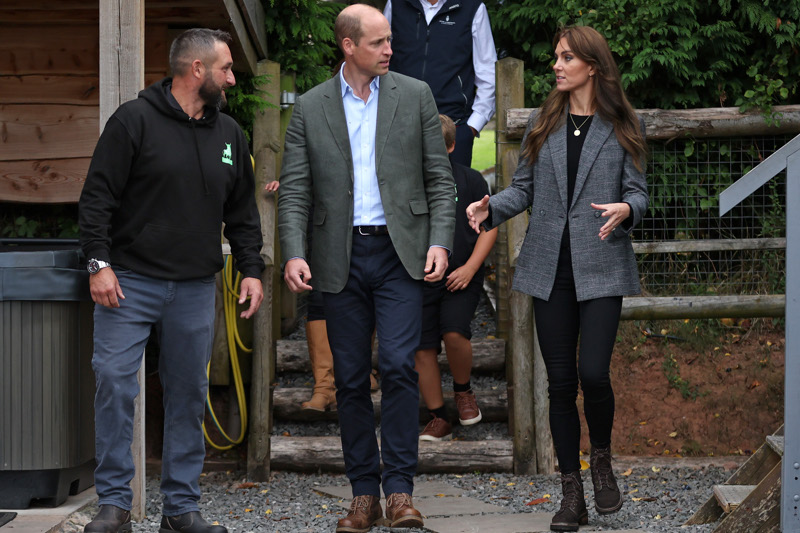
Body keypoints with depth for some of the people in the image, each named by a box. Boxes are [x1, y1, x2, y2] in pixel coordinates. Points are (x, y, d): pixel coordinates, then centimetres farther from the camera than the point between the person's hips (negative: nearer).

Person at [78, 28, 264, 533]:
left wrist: (252, 269, 10)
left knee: (189, 393, 6)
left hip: (196, 290, 5)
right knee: (114, 382, -9)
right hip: (129, 282, -5)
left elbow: (243, 212, 19)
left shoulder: (229, 134, 13)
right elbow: (97, 197, -6)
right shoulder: (135, 120, -5)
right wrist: (100, 263, -13)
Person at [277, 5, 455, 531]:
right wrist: (294, 254, -11)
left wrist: (439, 242, -7)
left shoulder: (415, 96, 5)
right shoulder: (310, 108, 6)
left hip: (399, 252, -1)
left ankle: (400, 490, -7)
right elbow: (294, 191, 3)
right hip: (342, 259, 1)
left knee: (399, 365, -13)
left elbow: (439, 178, 5)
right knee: (351, 379, 4)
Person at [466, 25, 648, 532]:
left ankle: (602, 461, 14)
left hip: (601, 267, -3)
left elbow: (639, 191, 0)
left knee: (593, 372, -15)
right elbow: (524, 188, 11)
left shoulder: (624, 128, 3)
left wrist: (625, 210, -22)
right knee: (561, 382, 4)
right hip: (551, 267, 3)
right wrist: (490, 207, -9)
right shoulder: (544, 124, 11)